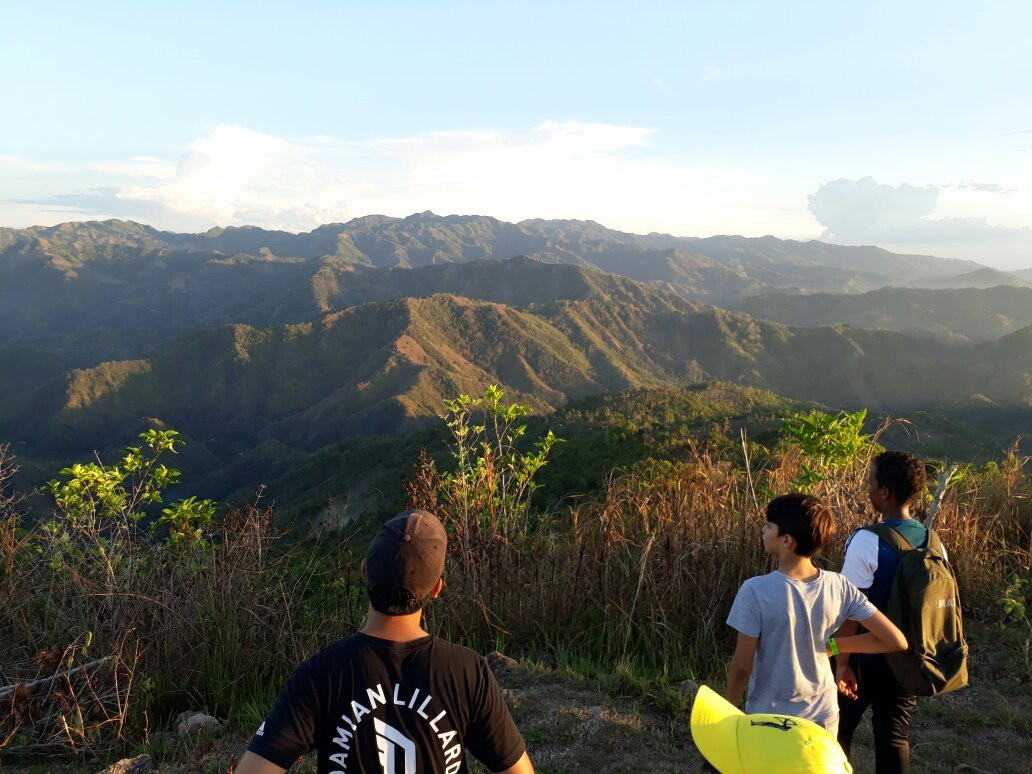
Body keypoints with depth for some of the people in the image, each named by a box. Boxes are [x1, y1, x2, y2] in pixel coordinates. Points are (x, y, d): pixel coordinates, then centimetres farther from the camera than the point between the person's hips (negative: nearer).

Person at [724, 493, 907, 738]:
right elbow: (896, 640, -8)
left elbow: (741, 666, -17)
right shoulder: (839, 586, -10)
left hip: (769, 720, -3)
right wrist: (833, 645, 0)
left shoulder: (756, 591, -22)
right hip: (823, 717, 4)